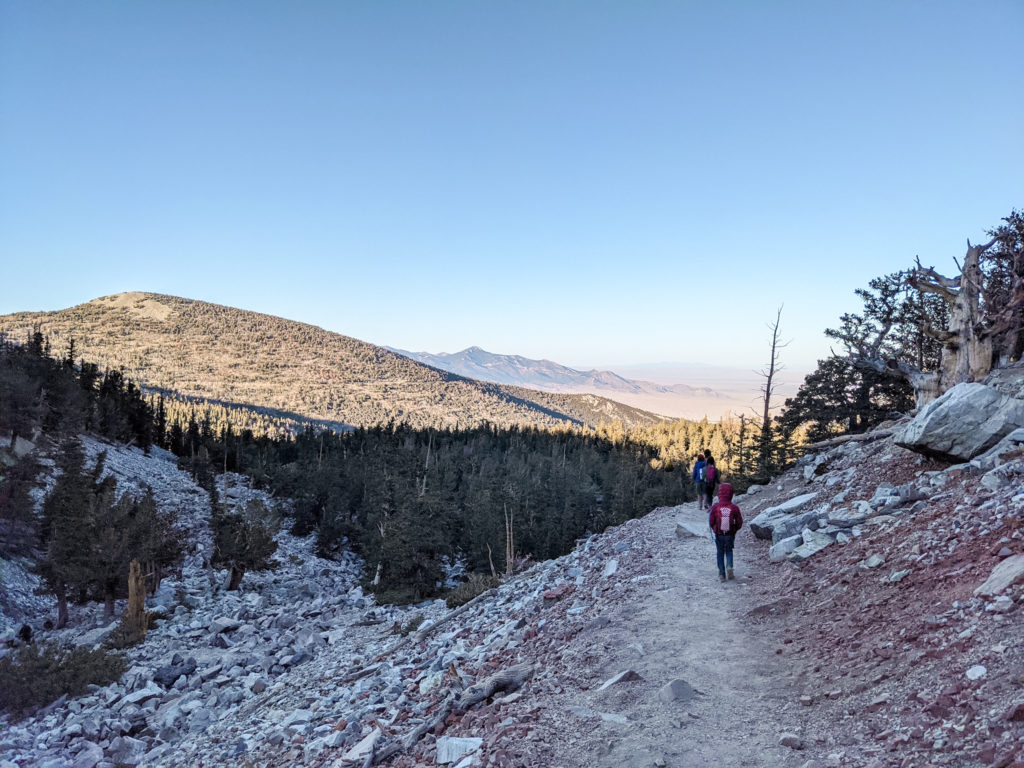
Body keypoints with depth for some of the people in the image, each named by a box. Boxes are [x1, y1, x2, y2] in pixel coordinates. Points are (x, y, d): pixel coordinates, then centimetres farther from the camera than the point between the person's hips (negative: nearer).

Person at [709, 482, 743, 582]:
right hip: (730, 535, 0)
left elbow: (711, 521, -5)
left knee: (720, 553, 15)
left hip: (719, 535, 0)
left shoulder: (715, 507, -14)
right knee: (729, 551, 22)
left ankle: (722, 574, 14)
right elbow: (739, 523, -6)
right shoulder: (734, 508, -14)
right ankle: (729, 566, -3)